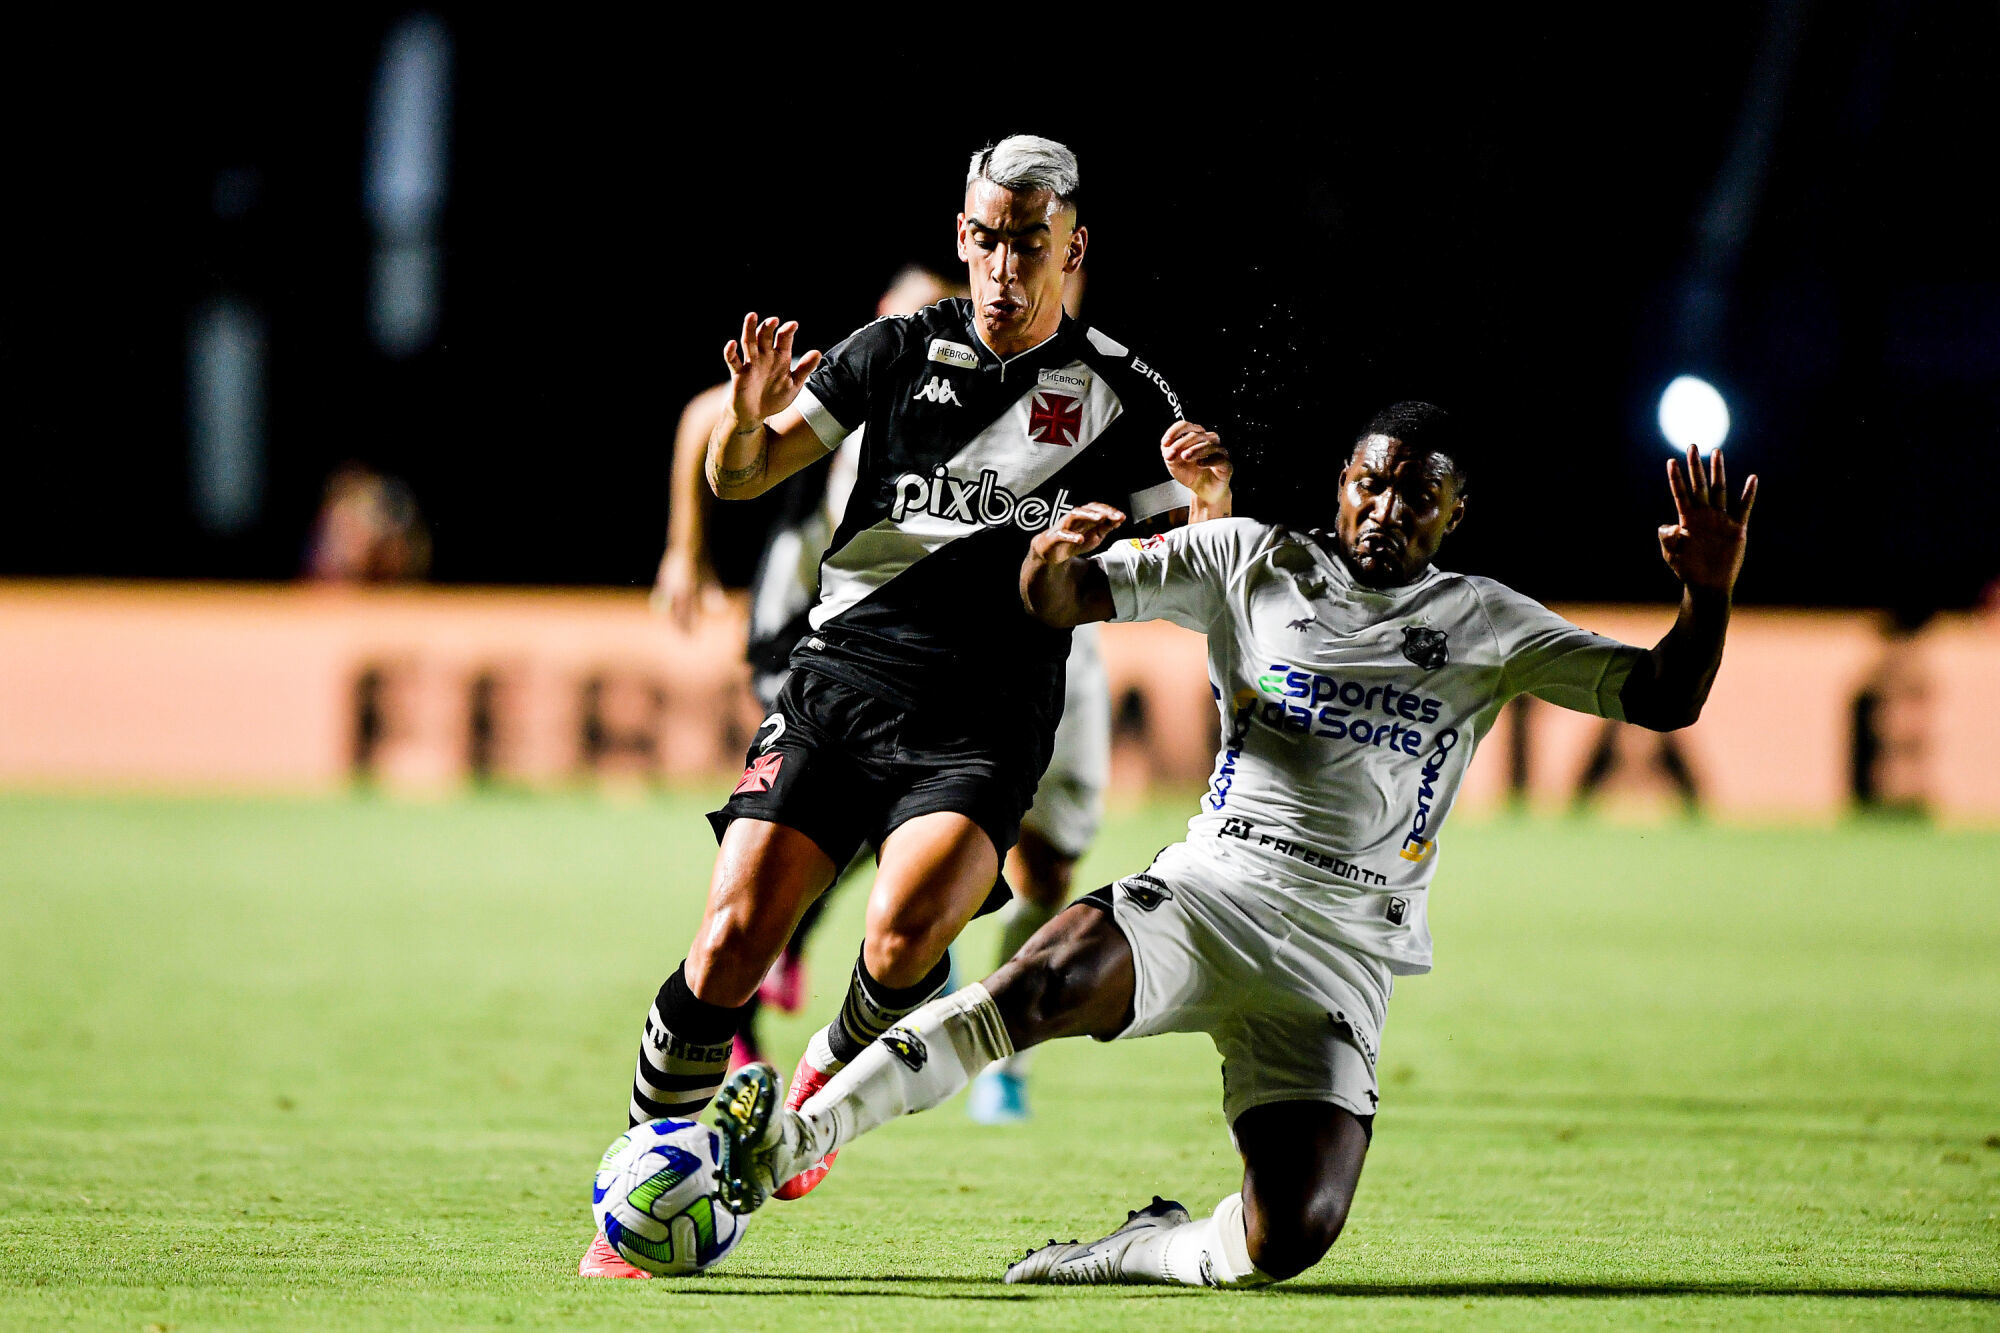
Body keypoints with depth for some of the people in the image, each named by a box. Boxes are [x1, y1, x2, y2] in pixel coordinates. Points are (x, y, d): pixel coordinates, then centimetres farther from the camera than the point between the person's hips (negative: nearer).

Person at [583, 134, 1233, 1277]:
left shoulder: (1121, 393, 6)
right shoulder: (902, 351, 9)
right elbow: (739, 476, 10)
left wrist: (1211, 502, -15)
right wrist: (749, 419, -13)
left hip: (985, 724, -1)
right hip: (840, 681, 1)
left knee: (904, 938, -27)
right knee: (731, 946, -12)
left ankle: (834, 1076, 7)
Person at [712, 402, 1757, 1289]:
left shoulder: (1486, 627, 11)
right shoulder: (1251, 561, 10)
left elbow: (1663, 699, 8)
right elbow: (1060, 603, 6)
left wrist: (1708, 595, -13)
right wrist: (1052, 558, -19)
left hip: (1342, 955, 1)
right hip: (1210, 889, -1)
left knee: (1289, 1239, -20)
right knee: (1046, 982, -34)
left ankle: (1147, 1251, 10)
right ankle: (791, 1140, -33)